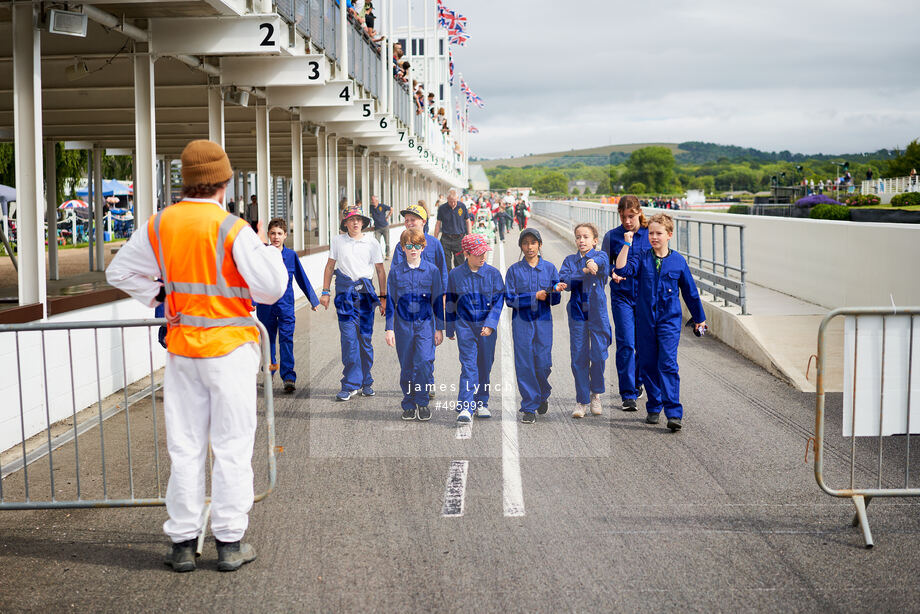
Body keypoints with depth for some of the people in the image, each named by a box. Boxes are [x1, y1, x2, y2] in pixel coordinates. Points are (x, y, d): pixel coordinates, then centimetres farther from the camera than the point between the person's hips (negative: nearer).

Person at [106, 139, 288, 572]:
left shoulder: (159, 225, 2)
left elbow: (120, 272, 10)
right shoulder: (232, 229, -14)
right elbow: (272, 288, -16)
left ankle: (183, 542, 17)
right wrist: (267, 249, 0)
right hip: (229, 346, -4)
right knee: (231, 446, 5)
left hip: (180, 346, 4)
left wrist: (158, 298, 10)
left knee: (184, 447, 11)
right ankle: (229, 542, 10)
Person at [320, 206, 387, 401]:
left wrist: (383, 297, 6)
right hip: (345, 290, 0)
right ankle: (350, 385, -3)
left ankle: (366, 383, 13)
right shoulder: (337, 241, 8)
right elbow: (330, 267, 13)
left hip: (365, 291, 0)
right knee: (349, 337, -7)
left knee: (365, 337, 2)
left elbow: (380, 271, 10)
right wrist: (325, 292, 8)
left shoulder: (372, 243, 6)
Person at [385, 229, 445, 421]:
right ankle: (408, 405, 18)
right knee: (406, 367, 5)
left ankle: (422, 402, 0)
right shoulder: (396, 271, 3)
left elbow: (438, 301, 7)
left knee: (425, 361, -15)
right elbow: (390, 301, 6)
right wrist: (389, 329, 2)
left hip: (425, 323, -1)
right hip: (403, 324, 1)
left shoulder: (432, 270, 2)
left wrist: (439, 328, 6)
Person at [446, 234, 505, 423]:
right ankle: (465, 408, -13)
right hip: (464, 324, -1)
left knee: (485, 366, 10)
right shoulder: (455, 275, 0)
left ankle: (482, 404, 26)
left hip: (487, 326, 1)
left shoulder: (493, 273, -1)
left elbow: (498, 300, -1)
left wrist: (490, 324, -13)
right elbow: (450, 303, 10)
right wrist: (450, 329, 13)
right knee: (468, 365, -10)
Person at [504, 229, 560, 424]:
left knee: (543, 363, -2)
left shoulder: (549, 268, 7)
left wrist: (554, 292, -19)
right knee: (524, 365, -2)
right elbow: (510, 299, -4)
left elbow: (556, 299, 4)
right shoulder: (514, 270, 3)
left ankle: (543, 396, 28)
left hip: (543, 320, 1)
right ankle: (529, 407, 8)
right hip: (522, 321, -1)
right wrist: (534, 296, -12)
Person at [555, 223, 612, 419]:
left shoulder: (600, 256, 3)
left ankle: (596, 394, 22)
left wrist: (593, 262, -47)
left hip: (597, 312, -2)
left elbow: (601, 263, -23)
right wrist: (585, 270, -28)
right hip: (577, 312, 2)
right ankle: (582, 401, 9)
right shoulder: (570, 260, 10)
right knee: (579, 357, 1)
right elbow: (564, 278, -10)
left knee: (598, 355, -1)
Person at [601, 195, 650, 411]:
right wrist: (612, 273, -14)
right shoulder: (612, 236, 0)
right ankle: (628, 395, -5)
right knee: (626, 344, -8)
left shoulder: (650, 235, 0)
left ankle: (637, 383, 33)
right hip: (621, 296, -1)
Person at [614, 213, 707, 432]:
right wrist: (627, 245, -17)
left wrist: (699, 319, 18)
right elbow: (622, 269, -17)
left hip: (669, 320, -2)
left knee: (668, 363, -12)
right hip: (645, 320, 2)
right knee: (648, 365, 8)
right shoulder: (641, 257, 2)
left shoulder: (678, 261, 2)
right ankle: (653, 408, 23)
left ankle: (674, 414, -13)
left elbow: (690, 291, 11)